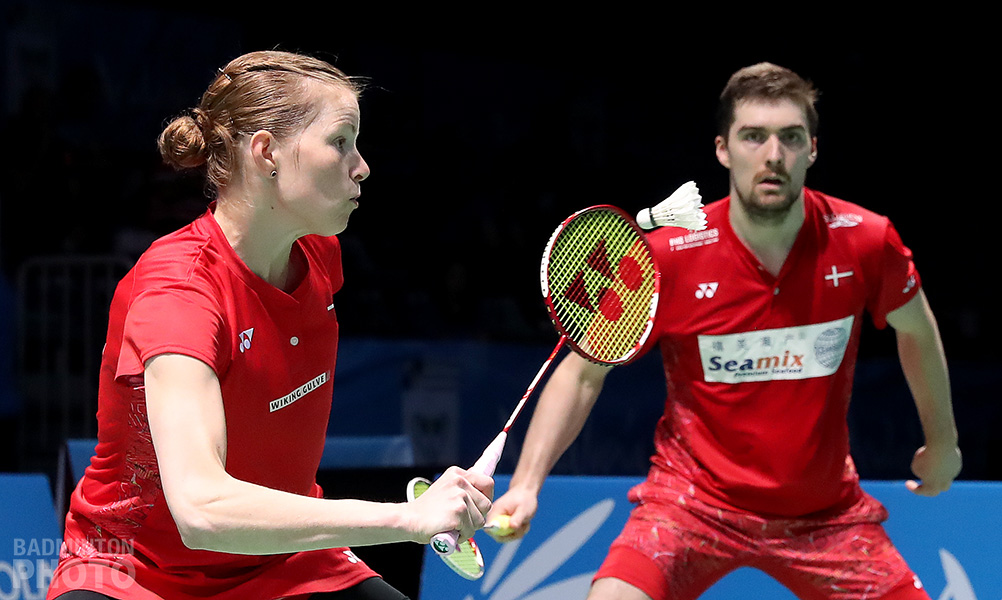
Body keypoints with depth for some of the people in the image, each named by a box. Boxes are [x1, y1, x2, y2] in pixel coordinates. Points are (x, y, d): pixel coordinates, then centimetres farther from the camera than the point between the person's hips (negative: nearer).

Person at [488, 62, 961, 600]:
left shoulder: (864, 242, -12)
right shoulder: (667, 256, -17)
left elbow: (915, 328, 11)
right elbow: (583, 373, -6)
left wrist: (942, 441, 21)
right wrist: (525, 485, -16)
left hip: (824, 510, 3)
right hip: (695, 497, -3)